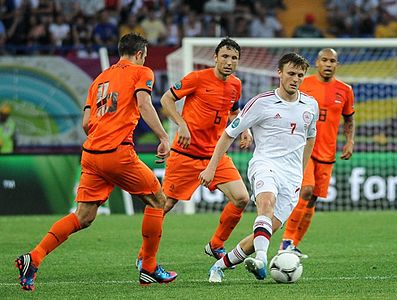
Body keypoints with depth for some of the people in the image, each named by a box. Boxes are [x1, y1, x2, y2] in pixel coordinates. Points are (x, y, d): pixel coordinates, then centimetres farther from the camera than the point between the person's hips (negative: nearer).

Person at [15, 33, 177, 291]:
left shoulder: (100, 78, 23)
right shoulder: (141, 72, 6)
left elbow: (86, 123, 17)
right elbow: (144, 104, -12)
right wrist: (164, 138, -15)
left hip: (90, 153, 6)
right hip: (118, 153, -6)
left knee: (83, 217, 6)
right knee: (157, 200, 13)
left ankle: (34, 258, -10)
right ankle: (149, 269, 14)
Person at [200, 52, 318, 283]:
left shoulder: (310, 105, 12)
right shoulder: (262, 103, -1)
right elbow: (229, 133, 5)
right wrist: (212, 167, 1)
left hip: (292, 176, 4)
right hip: (265, 164, -4)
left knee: (270, 228, -9)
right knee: (268, 200, -37)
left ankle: (221, 265, 8)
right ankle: (261, 259, -56)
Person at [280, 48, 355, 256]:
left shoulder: (344, 91, 7)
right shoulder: (302, 85, -3)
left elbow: (349, 119, 20)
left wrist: (350, 141, 4)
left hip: (326, 153, 4)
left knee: (312, 200, 6)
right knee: (306, 190, -23)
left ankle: (294, 245, 18)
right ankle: (287, 240, -15)